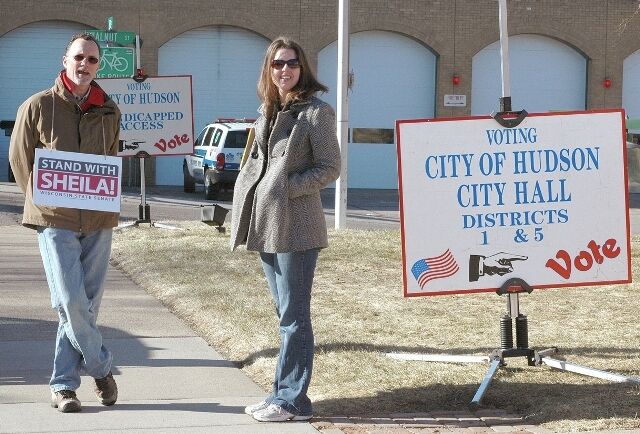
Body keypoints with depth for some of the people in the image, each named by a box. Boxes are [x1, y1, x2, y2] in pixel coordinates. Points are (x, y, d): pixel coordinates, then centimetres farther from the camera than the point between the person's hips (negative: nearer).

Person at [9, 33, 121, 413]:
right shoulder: (38, 107, -2)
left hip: (98, 220, 3)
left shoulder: (109, 111, 7)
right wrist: (40, 201, 5)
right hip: (55, 220, -3)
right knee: (71, 301, -12)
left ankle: (64, 384, 15)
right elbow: (19, 157, 7)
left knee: (88, 303, 4)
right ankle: (102, 367, 9)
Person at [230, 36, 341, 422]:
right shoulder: (267, 111, 15)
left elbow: (330, 168, -9)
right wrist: (252, 195, 4)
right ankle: (285, 393, 19)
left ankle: (292, 400, 0)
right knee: (286, 313, 13)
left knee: (293, 316, -4)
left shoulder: (316, 111, -7)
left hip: (296, 226, -8)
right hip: (267, 225, 8)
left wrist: (286, 188, -15)